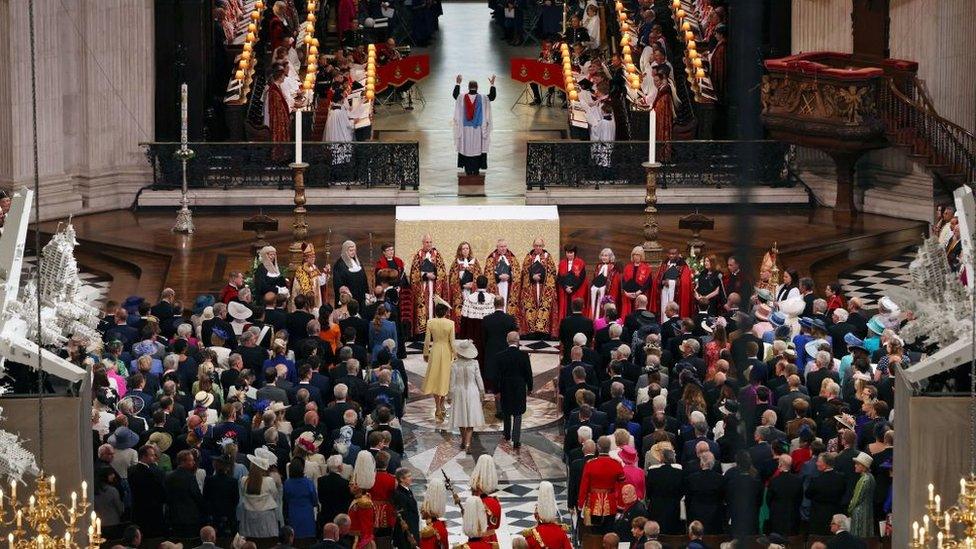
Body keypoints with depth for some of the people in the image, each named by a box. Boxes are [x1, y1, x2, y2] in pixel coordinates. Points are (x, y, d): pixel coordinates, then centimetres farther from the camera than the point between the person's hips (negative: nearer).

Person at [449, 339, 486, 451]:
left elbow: (452, 383, -8)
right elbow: (478, 379, -4)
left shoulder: (455, 365, -13)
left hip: (459, 393, 0)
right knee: (471, 418, 4)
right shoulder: (474, 363, -11)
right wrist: (482, 392, 9)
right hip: (472, 392, 0)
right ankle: (467, 443, -10)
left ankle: (464, 441, 30)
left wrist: (451, 396, 4)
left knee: (461, 417, 17)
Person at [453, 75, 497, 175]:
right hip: (478, 129, -1)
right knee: (477, 148, 5)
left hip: (465, 129, 1)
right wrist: (492, 85, 15)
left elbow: (455, 95, 14)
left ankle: (468, 171, 7)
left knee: (466, 148, 7)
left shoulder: (462, 98, -7)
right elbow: (492, 96, 7)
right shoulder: (483, 98, -10)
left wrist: (458, 83, 24)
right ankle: (476, 170, 5)